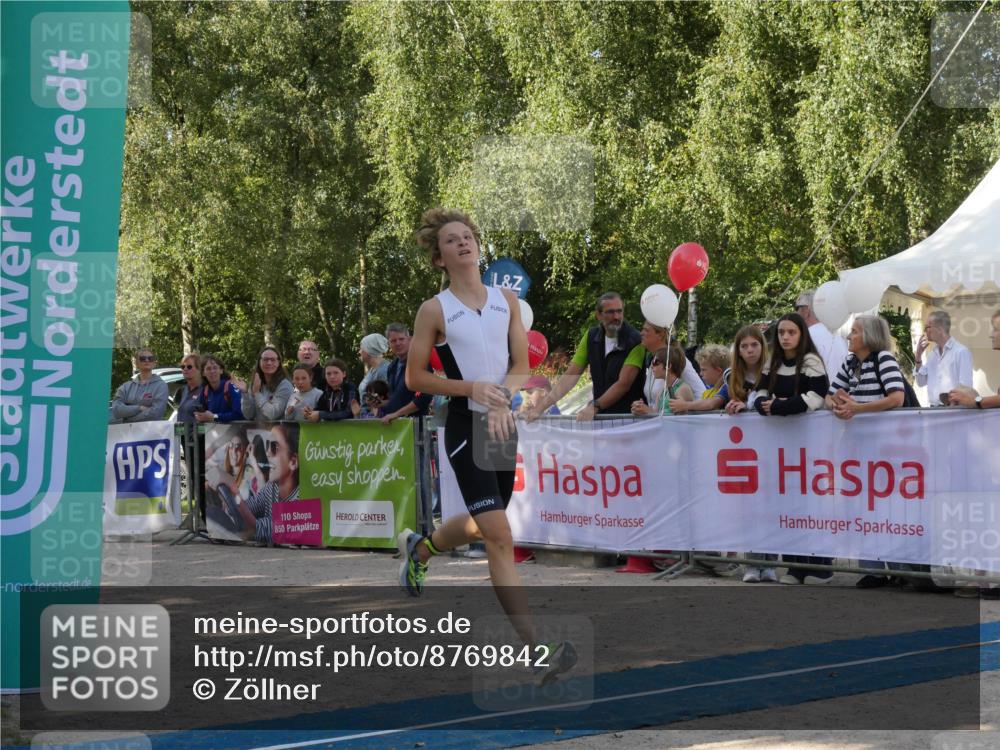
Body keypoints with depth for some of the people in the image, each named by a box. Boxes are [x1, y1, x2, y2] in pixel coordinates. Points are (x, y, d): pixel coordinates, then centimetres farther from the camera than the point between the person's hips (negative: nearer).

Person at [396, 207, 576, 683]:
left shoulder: (506, 300, 7)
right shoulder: (434, 310, -4)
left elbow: (521, 366, 8)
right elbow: (414, 378, -3)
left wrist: (502, 399, -12)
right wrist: (472, 388, -16)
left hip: (503, 425, 6)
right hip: (466, 428, -6)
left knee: (479, 526, 21)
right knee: (499, 536, -14)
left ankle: (419, 547, 53)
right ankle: (535, 651, -16)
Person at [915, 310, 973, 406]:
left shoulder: (961, 351, -6)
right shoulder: (932, 354, 15)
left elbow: (966, 387, -10)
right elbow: (921, 382, 14)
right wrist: (918, 357, 6)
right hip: (934, 408, 6)